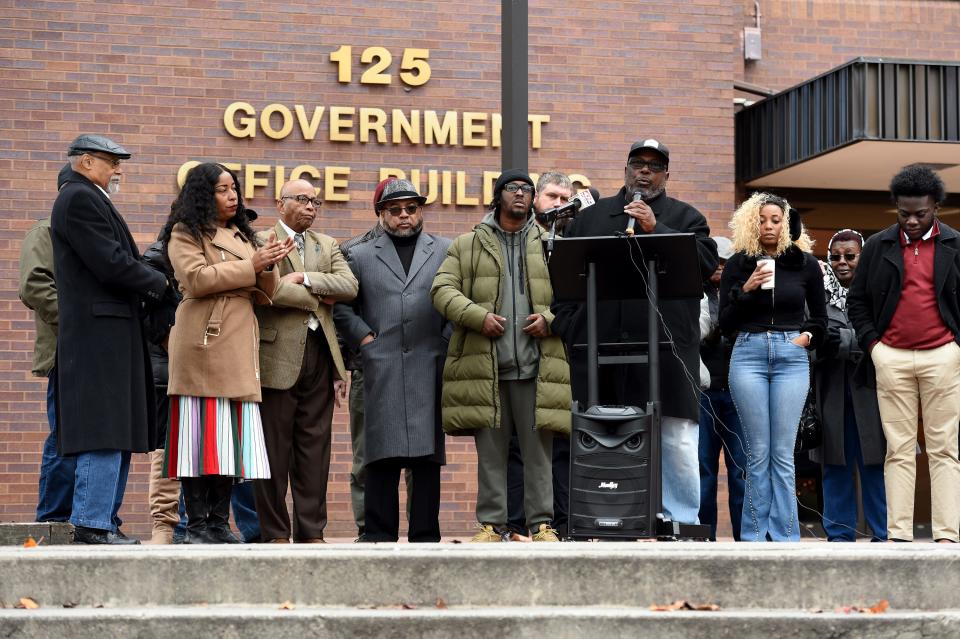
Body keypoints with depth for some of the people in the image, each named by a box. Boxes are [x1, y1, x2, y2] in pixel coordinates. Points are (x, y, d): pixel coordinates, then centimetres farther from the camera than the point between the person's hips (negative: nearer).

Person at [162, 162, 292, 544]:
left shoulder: (242, 236, 23)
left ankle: (219, 522, 6)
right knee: (201, 432, -7)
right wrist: (250, 266, -9)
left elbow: (263, 296, 19)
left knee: (231, 436, 3)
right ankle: (196, 524, -5)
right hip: (203, 341, -7)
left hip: (239, 345, 7)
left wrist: (268, 267, -2)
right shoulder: (186, 233, 3)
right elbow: (196, 278, -13)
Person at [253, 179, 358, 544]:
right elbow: (270, 289, -16)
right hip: (278, 355, -5)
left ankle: (311, 531, 8)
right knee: (274, 448, -2)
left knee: (315, 446, 5)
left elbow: (349, 286, 2)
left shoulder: (327, 245, 18)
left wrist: (305, 278, -9)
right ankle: (275, 533, 4)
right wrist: (318, 298, -6)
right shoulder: (260, 241, 0)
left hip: (319, 353, 5)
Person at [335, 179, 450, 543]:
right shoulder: (360, 256, 15)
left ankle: (425, 536, 4)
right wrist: (363, 337, 2)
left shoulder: (446, 251, 13)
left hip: (431, 368, 0)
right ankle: (378, 534, 0)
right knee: (381, 456, -4)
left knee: (428, 452, 0)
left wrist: (449, 341, -1)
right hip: (381, 369, 0)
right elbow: (341, 305, 13)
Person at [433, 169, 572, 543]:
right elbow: (443, 290, 4)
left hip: (536, 367, 0)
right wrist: (478, 317, -10)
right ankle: (491, 523, 8)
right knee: (490, 449, 3)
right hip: (485, 366, 0)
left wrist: (551, 318, -6)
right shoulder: (467, 246, 11)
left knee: (538, 448, 0)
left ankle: (541, 523, 5)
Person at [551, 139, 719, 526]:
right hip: (601, 346, 2)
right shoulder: (591, 218, 20)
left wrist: (656, 230, -9)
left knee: (676, 441, -5)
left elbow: (706, 262, -4)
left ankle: (682, 522, 2)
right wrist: (568, 329, 4)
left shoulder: (685, 218, 14)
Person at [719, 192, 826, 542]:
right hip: (749, 353, 0)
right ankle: (754, 535, 5)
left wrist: (808, 336, -1)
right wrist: (746, 288, -9)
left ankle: (784, 536, 0)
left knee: (782, 452, -3)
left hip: (791, 356, 0)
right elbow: (725, 323, 3)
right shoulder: (738, 264, 6)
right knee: (758, 451, -1)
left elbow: (819, 316, 17)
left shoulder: (805, 263, 8)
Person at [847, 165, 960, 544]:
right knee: (899, 449, 1)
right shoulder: (878, 247, 9)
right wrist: (871, 342, 3)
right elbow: (856, 299, 13)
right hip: (891, 358, 1)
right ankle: (898, 535, 0)